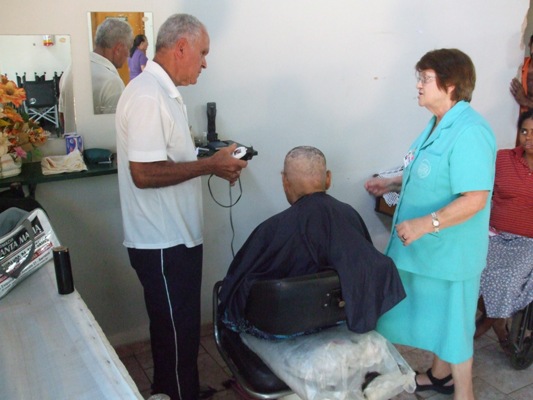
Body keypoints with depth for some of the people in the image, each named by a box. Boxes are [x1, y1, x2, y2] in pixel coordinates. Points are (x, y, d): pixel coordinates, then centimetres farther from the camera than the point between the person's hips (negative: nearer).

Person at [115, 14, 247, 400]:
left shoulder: (164, 92, 13)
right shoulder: (147, 96, -20)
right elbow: (144, 173, -26)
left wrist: (215, 163, 7)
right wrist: (210, 165, -18)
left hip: (177, 238, 10)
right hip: (163, 246, -10)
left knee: (179, 329, 23)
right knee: (177, 335, 5)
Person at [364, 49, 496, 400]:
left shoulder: (469, 132, -24)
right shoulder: (440, 124, 7)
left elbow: (474, 198, -28)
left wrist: (424, 224, -31)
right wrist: (392, 183, 10)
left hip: (450, 250, -9)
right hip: (429, 247, 9)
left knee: (452, 321, 7)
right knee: (434, 314, 23)